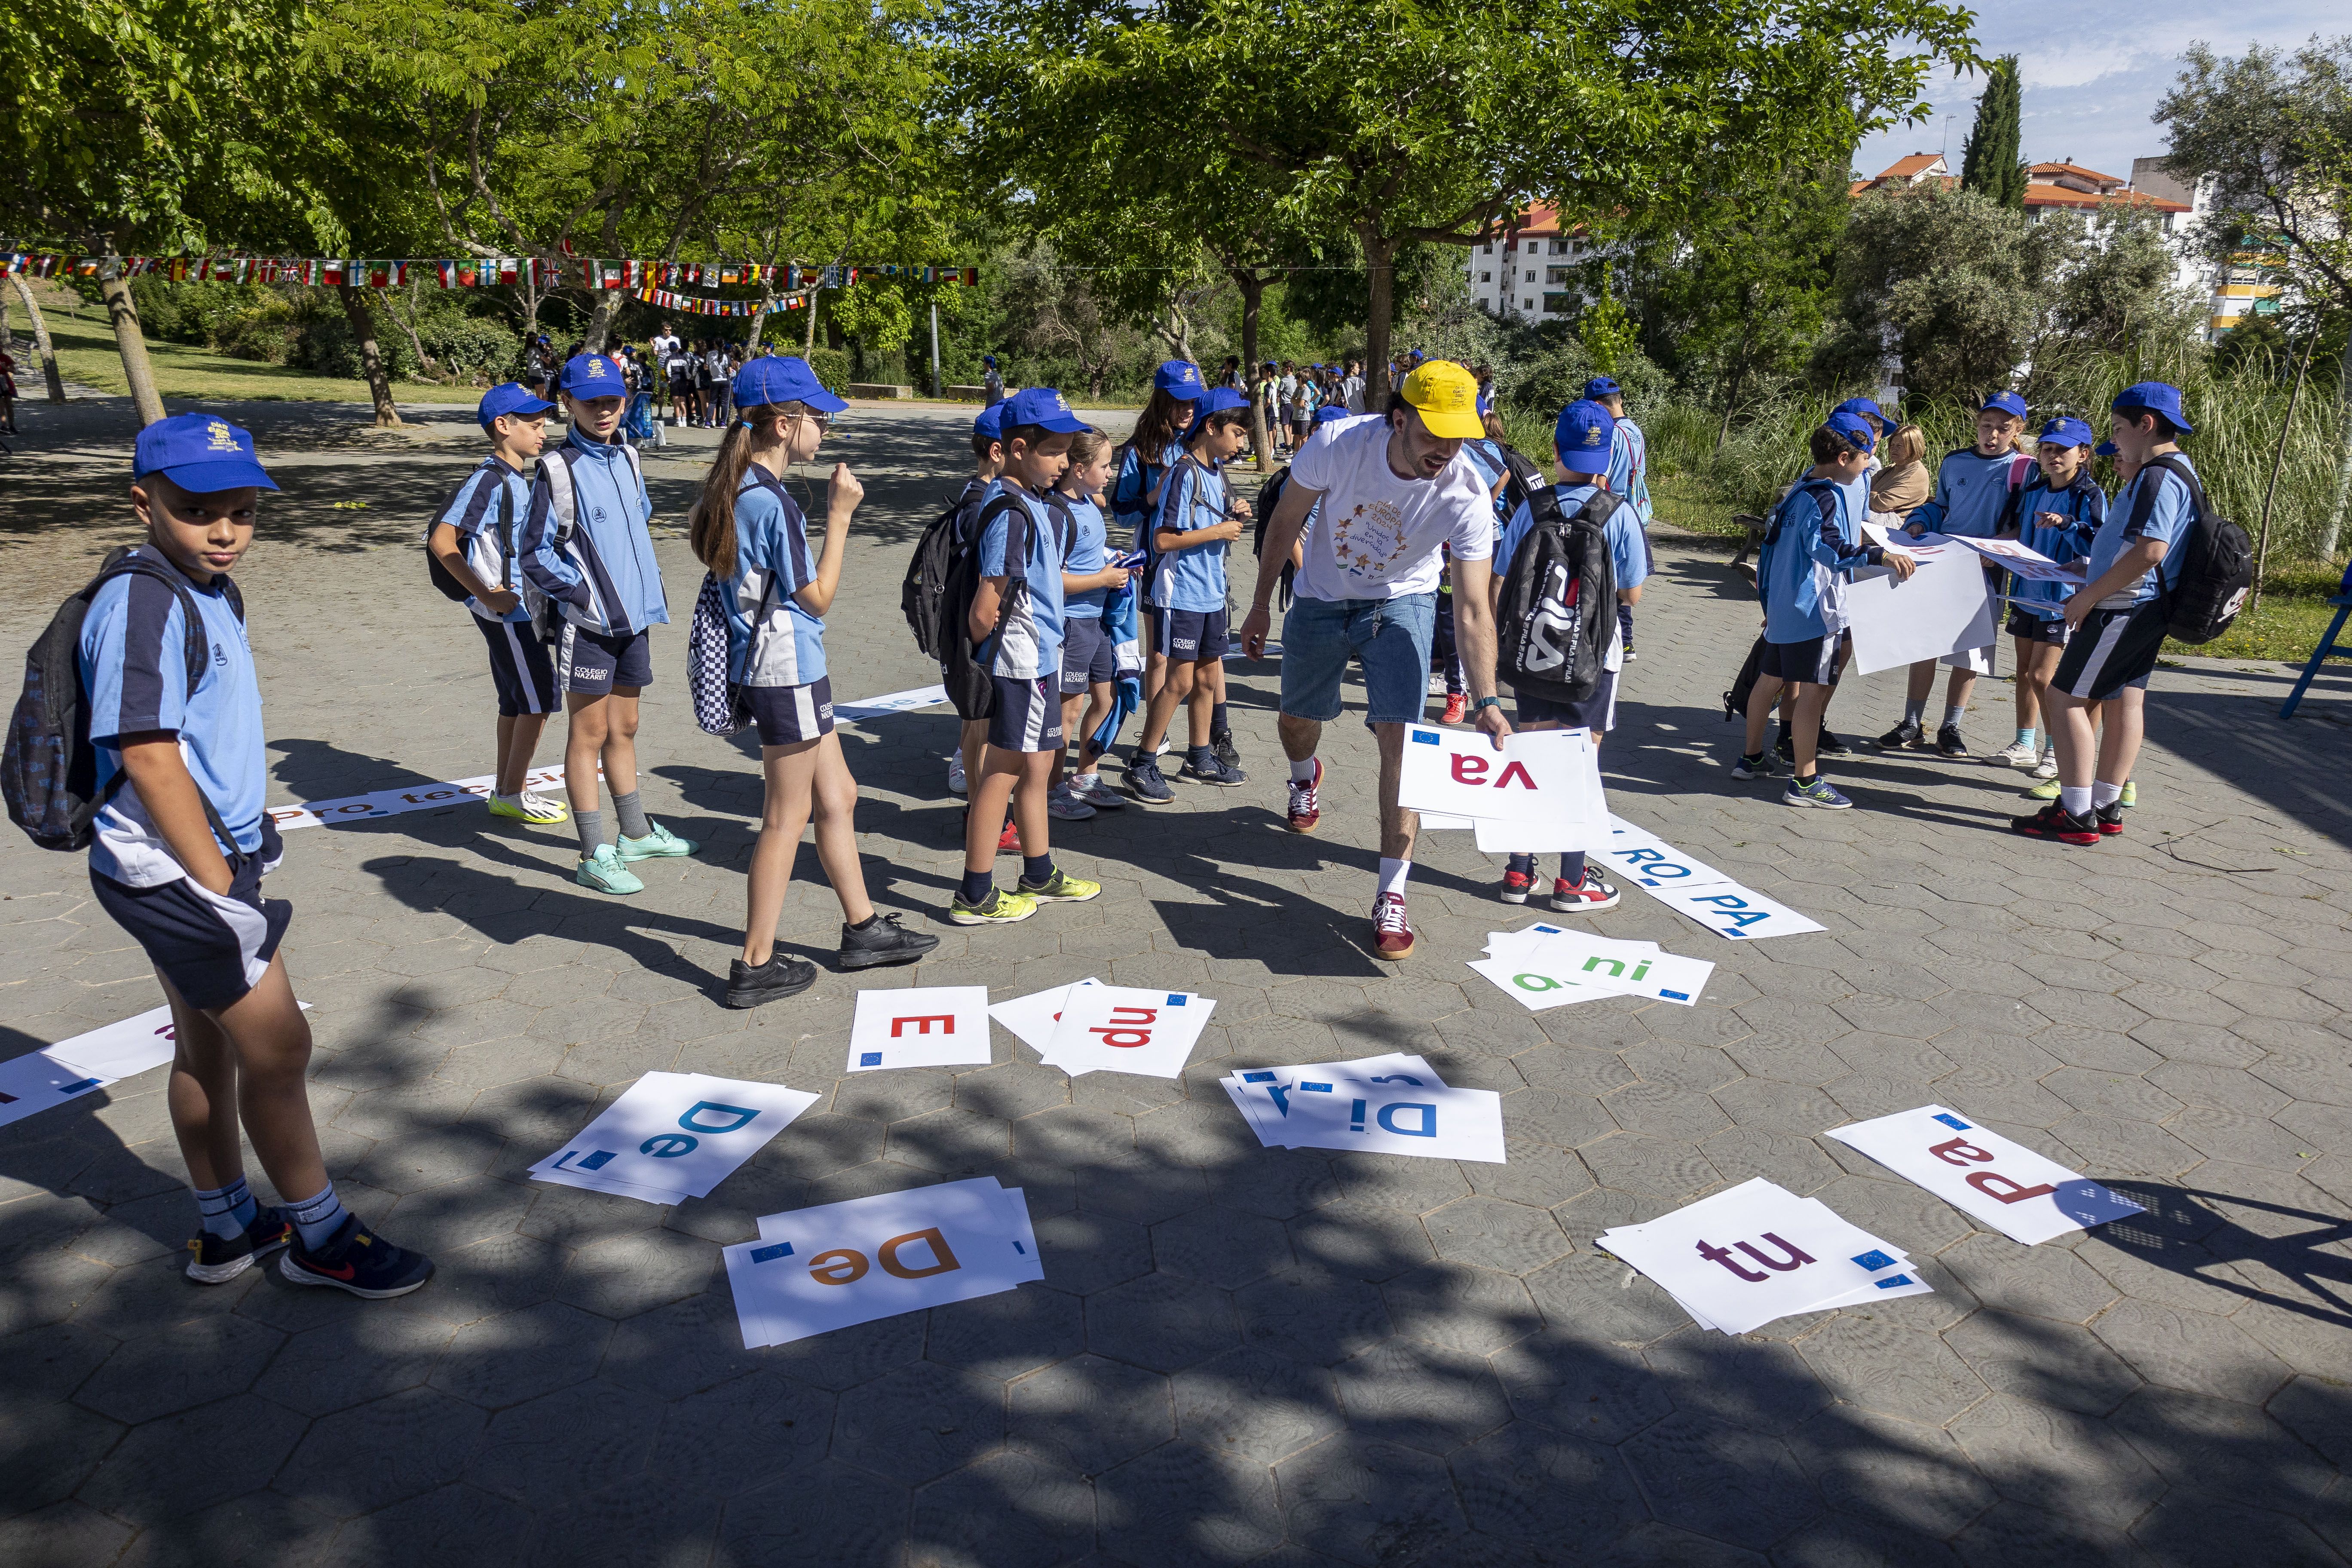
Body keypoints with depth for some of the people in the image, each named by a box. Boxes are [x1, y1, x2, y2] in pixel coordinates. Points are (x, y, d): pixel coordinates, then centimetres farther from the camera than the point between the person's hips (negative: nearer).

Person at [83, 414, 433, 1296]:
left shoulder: (212, 591, 9)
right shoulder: (142, 601, -20)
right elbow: (146, 756, -23)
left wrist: (245, 842, 18)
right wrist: (219, 888, -21)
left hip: (188, 870, 9)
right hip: (175, 873, -9)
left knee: (207, 1048, 18)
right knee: (278, 1049, 0)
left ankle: (226, 1230, 33)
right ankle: (320, 1238, 15)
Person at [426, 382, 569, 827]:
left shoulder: (519, 480, 11)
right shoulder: (488, 480, -17)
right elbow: (441, 540, -21)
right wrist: (488, 595, -20)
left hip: (520, 607, 9)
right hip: (506, 611, -9)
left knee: (517, 702, 14)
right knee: (539, 699, -6)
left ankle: (505, 792, 23)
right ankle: (513, 794, 4)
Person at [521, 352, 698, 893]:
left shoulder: (628, 458, 9)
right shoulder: (557, 469, -10)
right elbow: (536, 554, -9)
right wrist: (582, 595, -13)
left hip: (634, 617, 6)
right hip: (589, 624, -6)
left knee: (624, 729, 18)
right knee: (589, 736, 0)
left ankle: (636, 834, 31)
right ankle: (593, 856, 7)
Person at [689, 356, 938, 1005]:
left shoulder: (739, 491, 9)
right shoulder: (770, 501, -20)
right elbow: (818, 596, -14)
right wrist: (839, 515, -11)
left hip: (783, 666, 10)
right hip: (787, 669, -10)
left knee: (838, 796, 17)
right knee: (788, 817, 1)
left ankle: (862, 929, 29)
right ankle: (756, 966, 11)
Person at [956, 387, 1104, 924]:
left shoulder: (1031, 501, 10)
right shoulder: (1012, 513, -21)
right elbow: (986, 608, -23)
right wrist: (981, 651, -6)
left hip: (1039, 657, 10)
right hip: (1022, 662, -10)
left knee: (1037, 767, 18)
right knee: (1002, 774, 0)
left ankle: (1041, 875, 33)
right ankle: (975, 896, 11)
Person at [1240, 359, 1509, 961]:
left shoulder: (1467, 495, -28)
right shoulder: (1338, 444, -28)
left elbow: (1472, 610, -28)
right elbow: (1285, 521, -10)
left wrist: (1486, 701, -38)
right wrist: (1260, 605, -2)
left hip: (1401, 603, -1)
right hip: (1320, 600, 2)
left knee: (1400, 737, -16)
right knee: (1297, 723, 17)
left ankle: (1392, 896, -6)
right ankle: (1306, 778, 57)